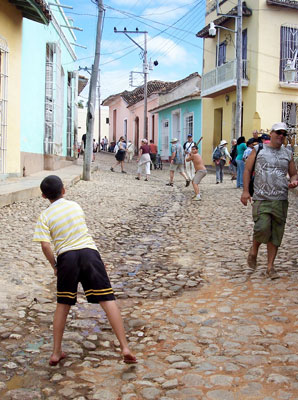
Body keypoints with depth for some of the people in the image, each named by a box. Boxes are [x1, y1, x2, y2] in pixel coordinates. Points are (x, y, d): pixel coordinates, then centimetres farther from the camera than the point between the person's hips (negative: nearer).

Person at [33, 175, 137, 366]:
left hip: (66, 257, 0)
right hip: (89, 252, 0)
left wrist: (55, 266, 8)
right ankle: (125, 347, -7)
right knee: (108, 300, -2)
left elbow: (46, 245, -7)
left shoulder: (45, 216, 3)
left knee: (63, 305, 16)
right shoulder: (75, 206, 12)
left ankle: (56, 352, 21)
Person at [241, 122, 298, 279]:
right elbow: (247, 170, 6)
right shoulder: (258, 150, 6)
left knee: (276, 234, 3)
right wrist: (245, 191, -4)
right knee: (262, 228, -18)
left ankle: (270, 267, 14)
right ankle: (254, 250, 14)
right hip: (261, 199, -3)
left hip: (281, 200, 3)